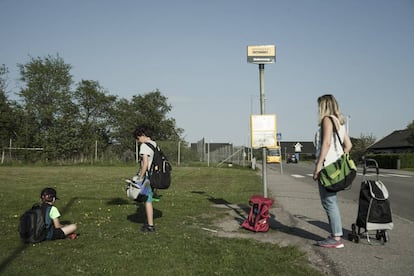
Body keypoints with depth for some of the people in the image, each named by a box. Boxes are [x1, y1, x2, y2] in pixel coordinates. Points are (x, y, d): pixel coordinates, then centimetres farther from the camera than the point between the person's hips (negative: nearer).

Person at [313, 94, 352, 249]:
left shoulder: (327, 119, -8)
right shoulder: (340, 122, 18)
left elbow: (326, 143, -18)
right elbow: (348, 145, 18)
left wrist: (318, 166, -18)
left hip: (327, 166, -10)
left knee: (329, 202, -5)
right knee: (331, 202, 15)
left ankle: (336, 239, -1)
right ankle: (336, 235, 21)